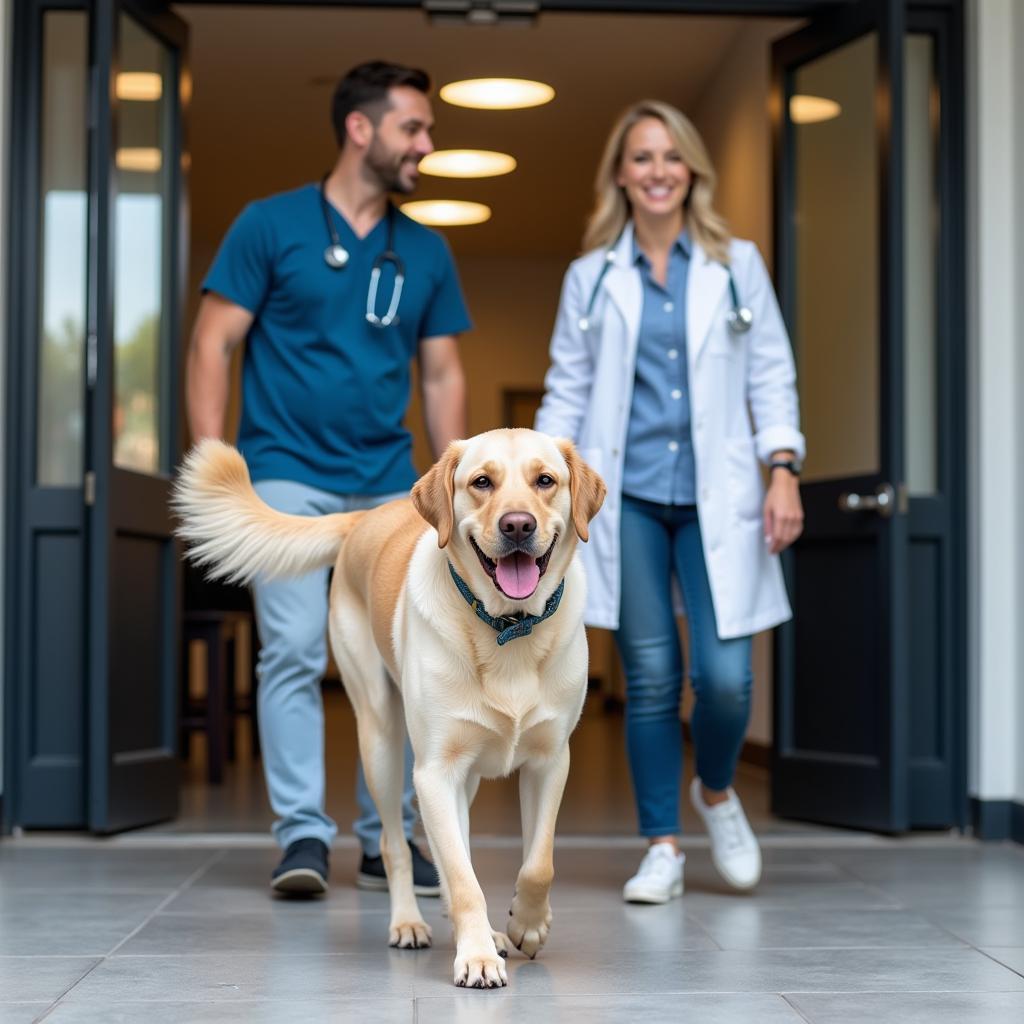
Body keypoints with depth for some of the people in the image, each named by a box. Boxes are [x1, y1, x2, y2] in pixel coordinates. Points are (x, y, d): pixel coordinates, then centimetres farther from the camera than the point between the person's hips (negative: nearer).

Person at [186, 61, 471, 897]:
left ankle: (389, 840, 12)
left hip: (390, 484, 4)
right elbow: (213, 344, -2)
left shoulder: (426, 253, 12)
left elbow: (442, 375, 14)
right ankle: (302, 834, -3)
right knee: (293, 650, -10)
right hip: (287, 475, -4)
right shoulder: (271, 225, 0)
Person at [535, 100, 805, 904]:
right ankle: (662, 848, 13)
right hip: (626, 496, 1)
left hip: (717, 497, 0)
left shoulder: (738, 265, 9)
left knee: (725, 676, -9)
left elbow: (772, 376, 7)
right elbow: (566, 391, 10)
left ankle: (717, 791, 22)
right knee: (651, 677, 1)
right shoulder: (591, 277, 10)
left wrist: (783, 471, -5)